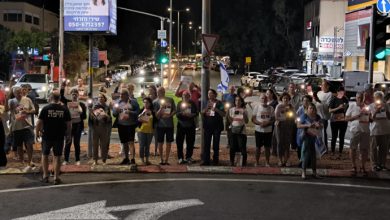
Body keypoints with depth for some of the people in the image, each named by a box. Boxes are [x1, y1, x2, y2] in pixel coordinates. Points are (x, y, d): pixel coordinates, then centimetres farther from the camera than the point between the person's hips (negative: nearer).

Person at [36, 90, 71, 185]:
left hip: (47, 136, 0)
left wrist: (37, 132, 7)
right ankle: (56, 178, 9)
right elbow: (69, 124, -2)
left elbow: (39, 122, -8)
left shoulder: (45, 109, -8)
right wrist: (68, 135, 9)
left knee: (45, 155, 17)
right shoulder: (64, 109, -4)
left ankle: (45, 176, 19)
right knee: (57, 156, 7)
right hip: (59, 137, 0)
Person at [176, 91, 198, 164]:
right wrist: (182, 113, -23)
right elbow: (177, 114, -4)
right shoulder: (180, 103, 4)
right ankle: (180, 157, 2)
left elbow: (196, 113, 0)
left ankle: (188, 157, 15)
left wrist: (191, 114, -19)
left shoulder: (192, 103, 6)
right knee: (179, 141, -4)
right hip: (181, 124, -1)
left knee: (190, 142, 3)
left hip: (190, 125, 1)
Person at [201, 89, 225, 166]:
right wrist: (206, 108, -10)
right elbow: (202, 113, 8)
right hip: (207, 126, 3)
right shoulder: (206, 102, 11)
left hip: (217, 126, -3)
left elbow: (223, 114, -8)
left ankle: (215, 160, 12)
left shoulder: (219, 103, -2)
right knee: (206, 144, 0)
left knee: (216, 144, 3)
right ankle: (206, 160, 3)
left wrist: (216, 109, -21)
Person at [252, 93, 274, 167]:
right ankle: (257, 162, 16)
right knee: (258, 147, 5)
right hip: (259, 130, -1)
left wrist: (268, 123, -16)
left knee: (267, 147, 7)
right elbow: (253, 119, -3)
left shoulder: (271, 108, 3)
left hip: (268, 131, 1)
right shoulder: (257, 107, -1)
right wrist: (260, 123, -20)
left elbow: (273, 119, 4)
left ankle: (267, 162, 18)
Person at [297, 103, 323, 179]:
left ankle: (314, 172, 16)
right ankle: (303, 172, 5)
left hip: (315, 138, 4)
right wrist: (307, 125, -23)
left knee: (314, 155, 7)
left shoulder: (317, 117, 7)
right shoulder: (304, 116, -6)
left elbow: (321, 127, 17)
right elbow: (298, 125, -11)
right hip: (307, 137, -4)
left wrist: (319, 126, -7)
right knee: (306, 154, -3)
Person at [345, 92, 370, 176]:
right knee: (353, 148, 4)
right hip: (355, 130, -2)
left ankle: (363, 167, 19)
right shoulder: (352, 106, 1)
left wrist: (367, 121, -9)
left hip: (365, 131, 2)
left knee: (364, 149, 5)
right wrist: (357, 116, -13)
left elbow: (370, 118, 14)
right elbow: (346, 118, -2)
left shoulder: (367, 107, 8)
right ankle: (354, 167, 16)